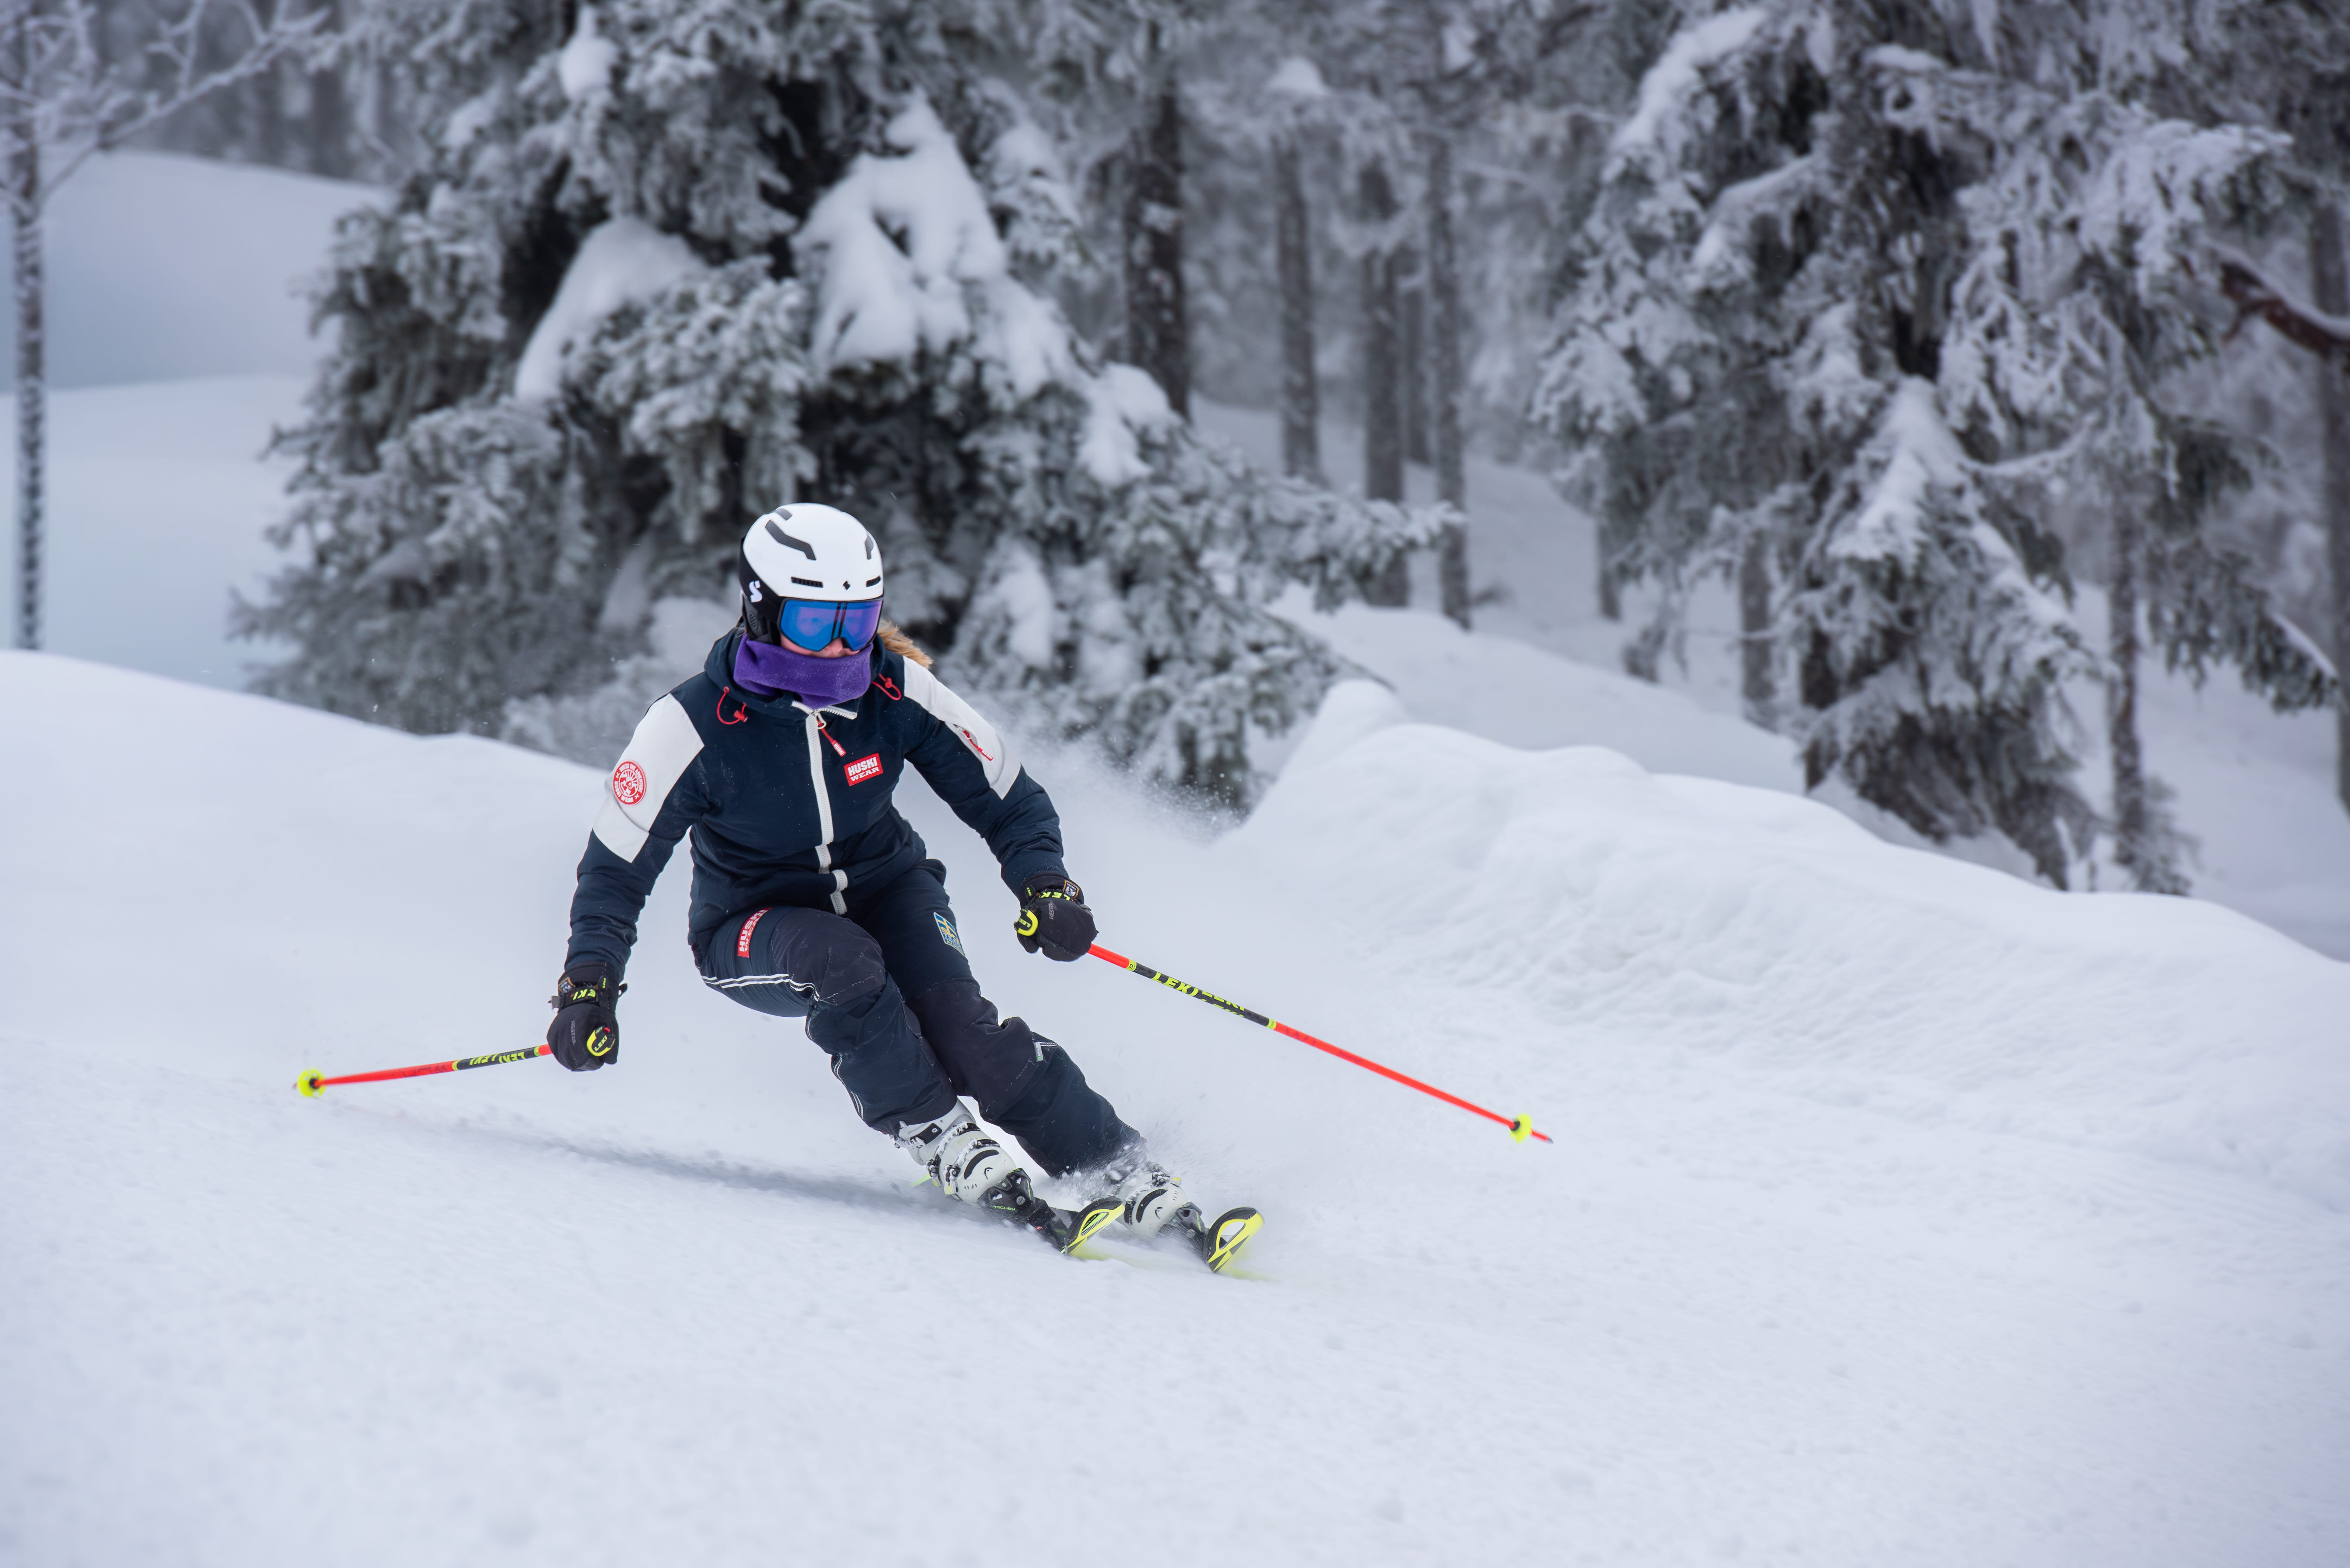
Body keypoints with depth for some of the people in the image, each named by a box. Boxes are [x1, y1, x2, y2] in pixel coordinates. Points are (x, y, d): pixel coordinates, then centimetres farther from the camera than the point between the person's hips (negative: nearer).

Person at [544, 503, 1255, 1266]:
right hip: (753, 929, -1)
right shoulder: (692, 728, -22)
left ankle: (1131, 1180, -21)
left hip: (885, 891, 2)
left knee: (961, 1026, -26)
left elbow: (1006, 796, -6)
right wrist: (589, 984, -24)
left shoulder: (896, 693, -15)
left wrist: (1044, 882, -24)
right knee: (840, 960, -37)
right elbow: (616, 868, -12)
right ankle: (944, 1145, -23)